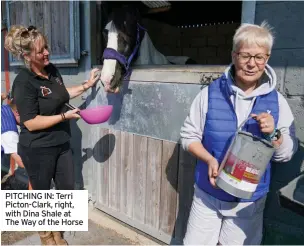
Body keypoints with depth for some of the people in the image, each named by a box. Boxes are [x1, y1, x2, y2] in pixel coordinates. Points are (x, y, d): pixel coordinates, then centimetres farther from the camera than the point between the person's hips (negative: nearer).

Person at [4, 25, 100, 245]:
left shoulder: (52, 69, 1)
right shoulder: (24, 83, -22)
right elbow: (31, 123, -23)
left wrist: (87, 85, 11)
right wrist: (65, 116, -24)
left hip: (61, 144, 7)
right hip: (37, 150, -7)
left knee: (67, 188, 17)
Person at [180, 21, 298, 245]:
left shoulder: (277, 102, -6)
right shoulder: (210, 94, -10)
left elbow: (287, 154, -2)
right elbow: (189, 135, -5)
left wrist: (273, 133, -21)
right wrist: (209, 159, -21)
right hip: (208, 194, 0)